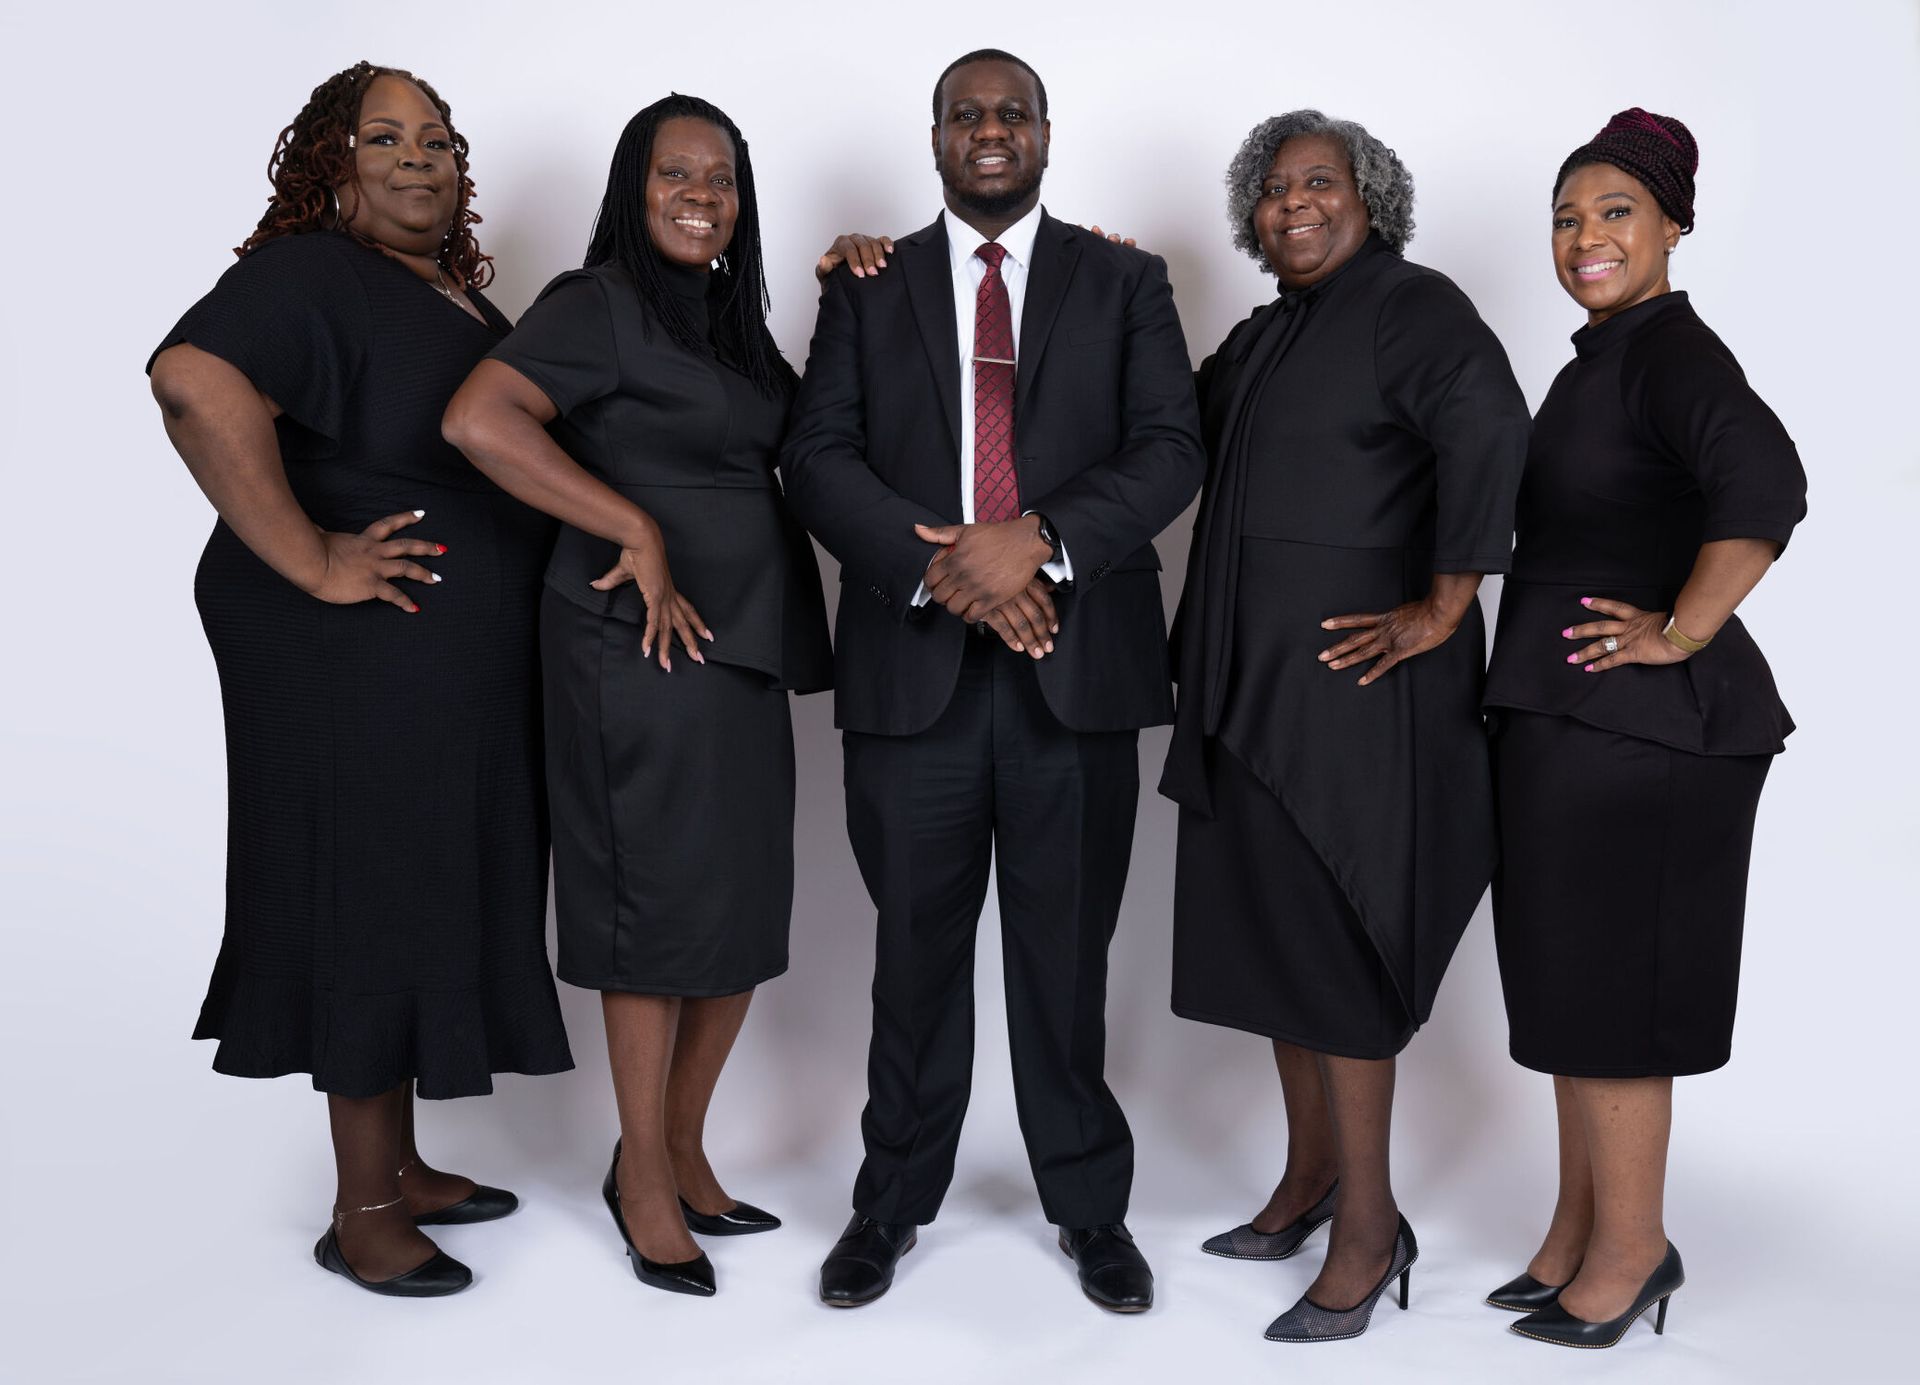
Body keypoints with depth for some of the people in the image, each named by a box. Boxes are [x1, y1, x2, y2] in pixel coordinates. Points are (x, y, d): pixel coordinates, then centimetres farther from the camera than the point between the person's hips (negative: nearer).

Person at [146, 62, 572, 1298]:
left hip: (464, 671, 9)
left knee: (433, 907, 15)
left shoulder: (461, 297, 15)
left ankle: (401, 1166, 31)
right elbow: (196, 382, -31)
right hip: (364, 660, -9)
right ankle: (364, 1216, 14)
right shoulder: (310, 276, -13)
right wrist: (309, 561, -27)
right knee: (376, 911, 0)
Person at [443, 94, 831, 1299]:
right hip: (641, 653, -8)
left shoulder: (732, 318, 19)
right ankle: (645, 1175, 17)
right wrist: (638, 533, -18)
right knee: (659, 908, 1)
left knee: (746, 911, 11)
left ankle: (683, 1149, 27)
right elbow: (480, 421, -21)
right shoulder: (600, 304, -6)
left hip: (744, 653, 8)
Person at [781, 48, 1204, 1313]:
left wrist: (1038, 540, -16)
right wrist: (938, 568, -14)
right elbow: (820, 455, 1)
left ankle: (1090, 1204, 22)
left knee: (1068, 948, 7)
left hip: (1077, 661, 0)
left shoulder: (1126, 284, 10)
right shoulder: (870, 287, 12)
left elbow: (1170, 449, -1)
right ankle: (896, 1201, 24)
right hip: (914, 662, 1)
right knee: (917, 946, 9)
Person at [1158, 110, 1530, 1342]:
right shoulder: (1259, 338, 17)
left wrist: (1444, 609, -23)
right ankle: (1310, 1179, 29)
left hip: (1354, 671, -9)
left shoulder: (1408, 305, -10)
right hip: (1254, 675, 9)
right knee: (1268, 923, 14)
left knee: (1332, 933, -4)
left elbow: (1491, 426, -26)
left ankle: (1370, 1227, 10)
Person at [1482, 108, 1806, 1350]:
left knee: (1604, 982, 0)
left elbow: (1764, 485, -30)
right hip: (1569, 719, 10)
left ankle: (1628, 1249, 16)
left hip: (1636, 724, -9)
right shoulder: (1600, 360, 16)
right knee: (1575, 974, 15)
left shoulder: (1670, 347, -13)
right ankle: (1583, 1231, 28)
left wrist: (1682, 633, -23)